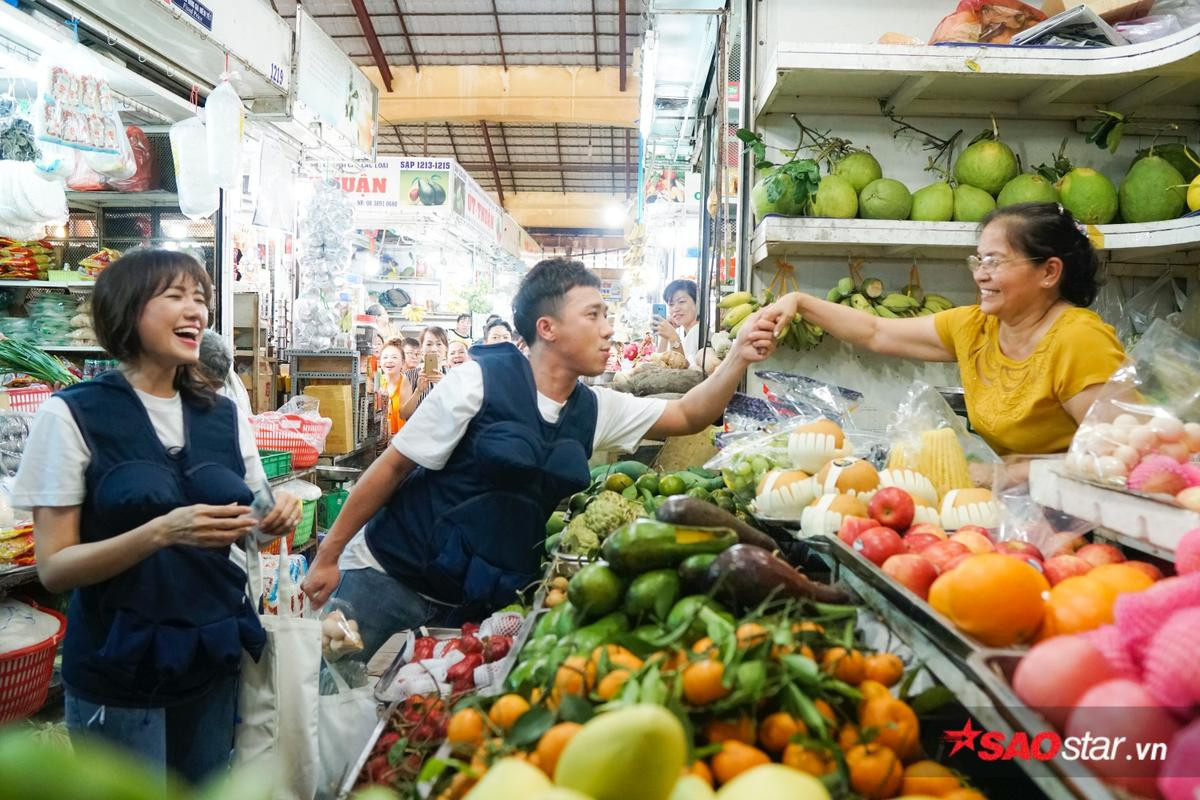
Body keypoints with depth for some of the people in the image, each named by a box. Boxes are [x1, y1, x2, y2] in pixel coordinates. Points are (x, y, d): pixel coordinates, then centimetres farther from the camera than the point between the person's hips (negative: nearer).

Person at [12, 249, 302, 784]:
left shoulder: (224, 415, 3)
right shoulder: (73, 414, -10)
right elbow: (53, 568, -12)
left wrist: (273, 520, -11)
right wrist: (162, 531, -28)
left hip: (214, 658, 5)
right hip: (119, 666, -4)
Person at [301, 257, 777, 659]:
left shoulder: (595, 411, 1)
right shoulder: (481, 380, -16)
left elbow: (688, 416, 8)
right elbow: (394, 466, -11)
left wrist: (739, 358, -9)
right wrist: (327, 557, -8)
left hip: (474, 603, 5)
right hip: (389, 578, -4)